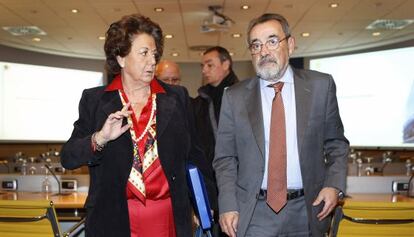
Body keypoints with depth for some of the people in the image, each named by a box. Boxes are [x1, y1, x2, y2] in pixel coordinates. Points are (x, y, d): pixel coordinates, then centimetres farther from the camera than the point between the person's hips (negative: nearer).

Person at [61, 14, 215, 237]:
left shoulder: (177, 97, 6)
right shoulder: (94, 100, 3)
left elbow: (193, 156, 11)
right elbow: (68, 158, -2)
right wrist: (99, 139, -20)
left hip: (168, 218, 1)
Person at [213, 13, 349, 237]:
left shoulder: (321, 86, 0)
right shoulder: (234, 97, -1)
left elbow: (336, 143, 7)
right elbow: (225, 157, 1)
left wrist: (334, 184, -6)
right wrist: (228, 207, -7)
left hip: (306, 212, 1)